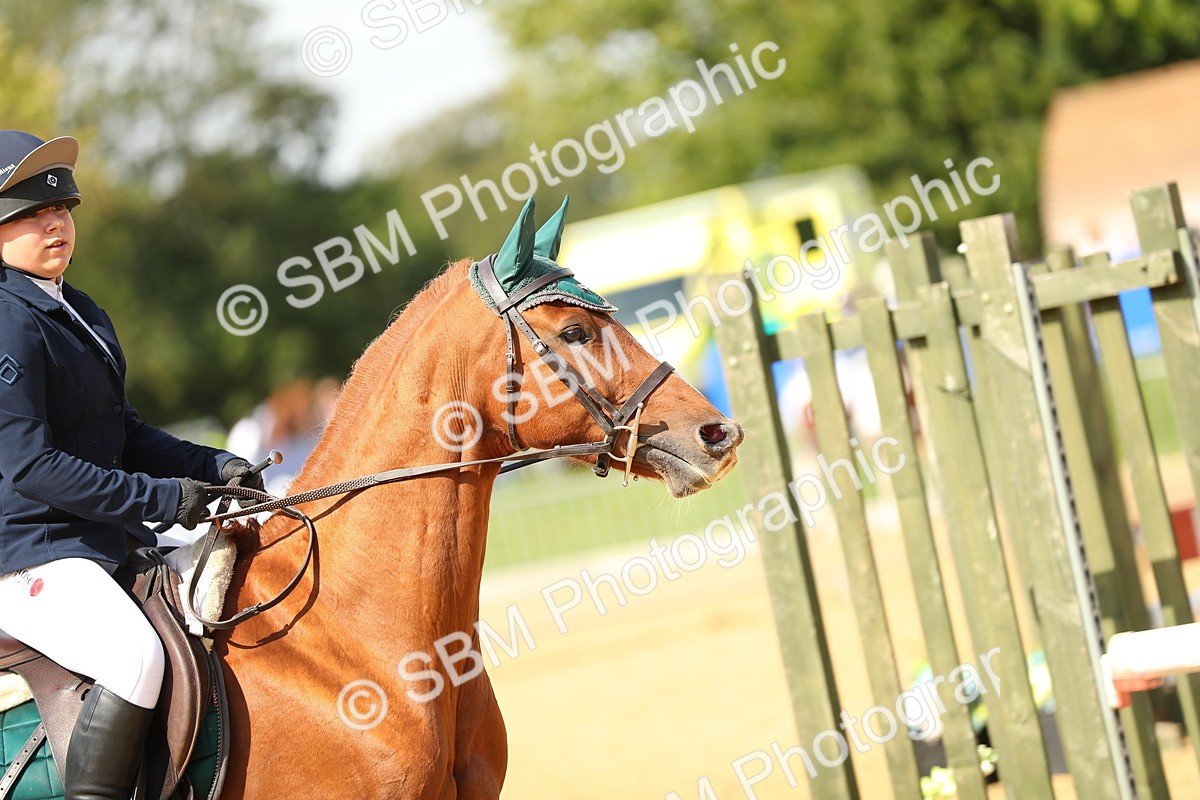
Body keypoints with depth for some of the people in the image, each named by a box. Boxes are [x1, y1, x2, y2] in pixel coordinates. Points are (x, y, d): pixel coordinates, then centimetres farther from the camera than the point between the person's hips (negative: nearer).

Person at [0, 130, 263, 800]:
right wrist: (162, 498, -20)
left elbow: (123, 434, 21)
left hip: (102, 540, 11)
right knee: (136, 657, -32)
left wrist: (213, 467, 5)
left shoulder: (80, 313, 15)